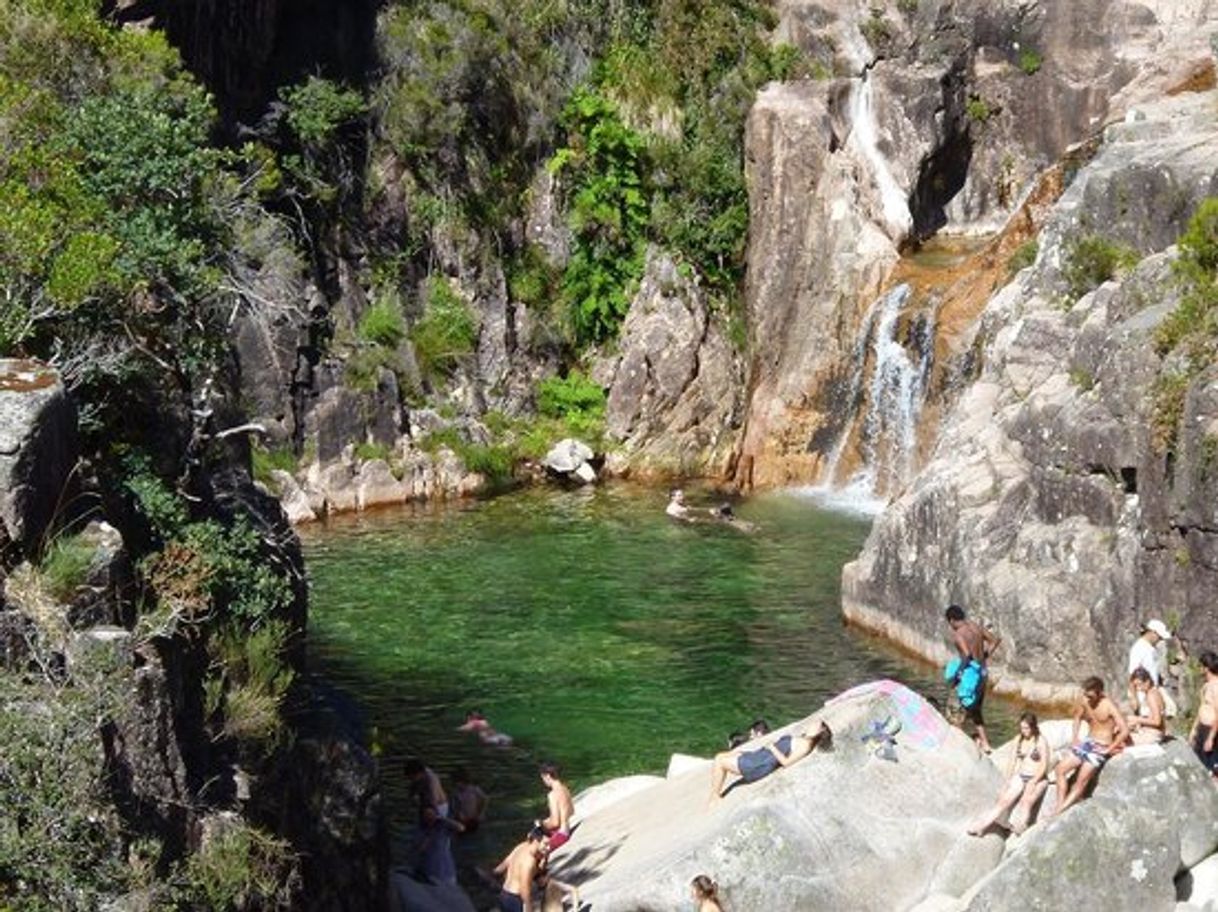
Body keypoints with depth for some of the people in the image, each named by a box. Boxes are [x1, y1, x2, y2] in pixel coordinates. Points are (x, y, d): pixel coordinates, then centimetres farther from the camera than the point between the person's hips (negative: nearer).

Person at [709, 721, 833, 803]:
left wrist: (772, 748, -15)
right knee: (720, 757, 13)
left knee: (720, 762, -8)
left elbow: (786, 761, -22)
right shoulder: (801, 739, 13)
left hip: (761, 765, -11)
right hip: (758, 755, 11)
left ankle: (715, 799, 2)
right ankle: (715, 795, 13)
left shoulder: (805, 745, -16)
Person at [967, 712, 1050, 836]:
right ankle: (981, 826, -26)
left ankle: (1020, 825, -51)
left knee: (1026, 801, -34)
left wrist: (1032, 783, -19)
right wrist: (1007, 781, 2)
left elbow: (1044, 766, -11)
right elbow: (1012, 761, 11)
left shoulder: (1041, 741, -7)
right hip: (1020, 777, 3)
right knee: (1004, 801, -17)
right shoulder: (1019, 740, 10)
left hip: (1038, 779, -3)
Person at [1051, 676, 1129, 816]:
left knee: (1082, 781, -12)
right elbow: (1077, 717, 22)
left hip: (1101, 747, -7)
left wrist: (1109, 750, -20)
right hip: (1087, 742, 7)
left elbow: (1125, 731, -26)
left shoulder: (1109, 706, -19)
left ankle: (1059, 811, -12)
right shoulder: (1084, 702, 0)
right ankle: (1060, 804, -5)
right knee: (1061, 769, -5)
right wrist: (1074, 737, 10)